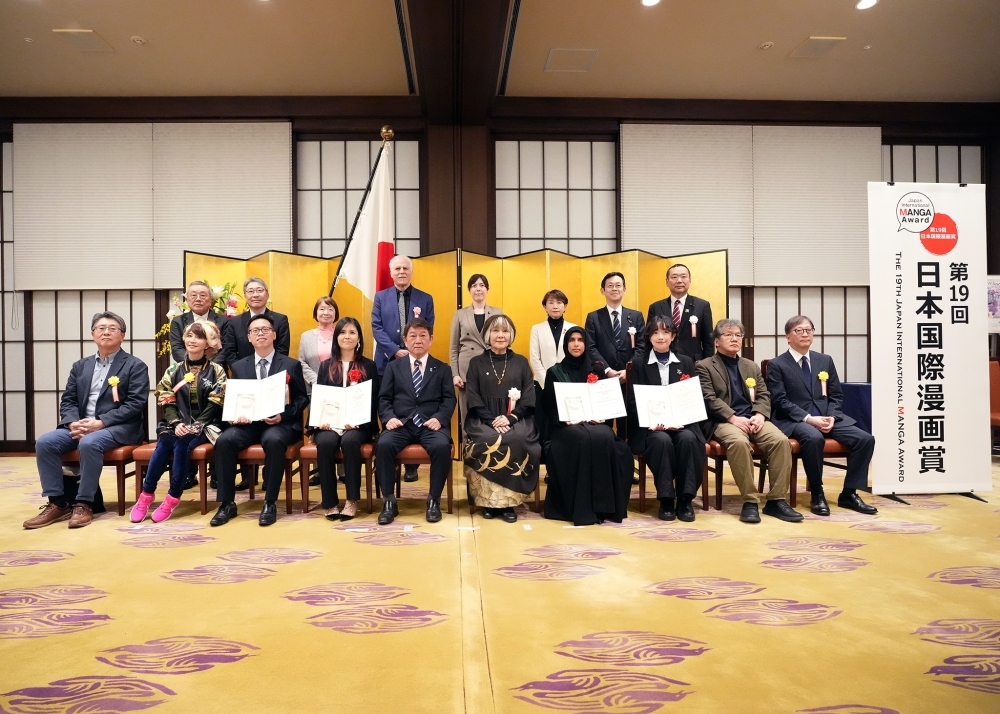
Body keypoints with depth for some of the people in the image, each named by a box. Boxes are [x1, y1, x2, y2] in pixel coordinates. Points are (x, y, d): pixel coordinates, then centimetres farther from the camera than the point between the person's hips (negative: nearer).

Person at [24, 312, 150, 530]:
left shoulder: (135, 366, 1)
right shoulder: (80, 366, 18)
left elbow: (135, 404, -9)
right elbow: (68, 400, 12)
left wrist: (101, 422, -19)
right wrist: (73, 423, -11)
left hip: (119, 427, -6)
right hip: (81, 425, 6)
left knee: (89, 443, -35)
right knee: (44, 443, -19)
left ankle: (84, 504, -21)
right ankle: (57, 504, -10)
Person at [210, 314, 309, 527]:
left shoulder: (291, 365, 7)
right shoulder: (239, 366, 16)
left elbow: (302, 399, 5)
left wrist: (283, 415, -14)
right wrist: (236, 415, -9)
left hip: (279, 423, -3)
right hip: (247, 423, 3)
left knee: (274, 441, -37)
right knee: (224, 441, -28)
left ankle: (270, 503, -25)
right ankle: (227, 503, -16)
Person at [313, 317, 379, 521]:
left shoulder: (369, 366, 9)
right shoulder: (326, 366, 15)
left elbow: (373, 401, 3)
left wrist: (357, 421, -15)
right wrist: (321, 420, -12)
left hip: (358, 425, -1)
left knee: (349, 441, -34)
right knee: (325, 443, -31)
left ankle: (352, 500, -24)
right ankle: (330, 502, -22)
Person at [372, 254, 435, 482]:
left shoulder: (425, 299, 7)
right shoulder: (381, 297, 9)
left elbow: (429, 331, 2)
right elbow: (376, 328, 0)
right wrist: (395, 350, -13)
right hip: (387, 363, 1)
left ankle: (411, 465, 9)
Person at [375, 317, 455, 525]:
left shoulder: (442, 369, 17)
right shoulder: (393, 367, 18)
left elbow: (449, 400, 6)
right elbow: (384, 398, 10)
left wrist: (439, 418, -14)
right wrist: (389, 417, -11)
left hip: (431, 425, 0)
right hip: (401, 424, 1)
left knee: (442, 446, -33)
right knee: (384, 444, -31)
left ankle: (433, 500, -15)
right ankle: (389, 501, -17)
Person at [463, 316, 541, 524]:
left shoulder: (521, 362, 12)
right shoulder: (476, 363, 9)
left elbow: (529, 398, 4)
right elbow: (473, 399, 1)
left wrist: (510, 418, -13)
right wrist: (493, 420, -15)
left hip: (516, 419, 1)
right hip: (484, 419, 0)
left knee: (517, 441, -32)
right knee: (487, 442, -33)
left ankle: (508, 500, -20)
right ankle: (488, 499, -18)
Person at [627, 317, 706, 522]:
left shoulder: (686, 362, 14)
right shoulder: (639, 363, 8)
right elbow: (634, 401, 2)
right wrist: (651, 421, -17)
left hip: (682, 422, 2)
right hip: (651, 425, -1)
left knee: (688, 439, -32)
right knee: (662, 440, -35)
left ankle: (685, 499, -21)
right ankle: (666, 499, -22)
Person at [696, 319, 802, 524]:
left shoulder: (751, 366, 24)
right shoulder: (704, 366, 7)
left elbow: (763, 396, 14)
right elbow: (709, 399, -6)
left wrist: (760, 415, -8)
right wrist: (733, 418, -19)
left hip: (752, 419, 5)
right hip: (724, 421, -5)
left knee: (781, 440, -24)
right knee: (739, 442, -37)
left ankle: (777, 500, -17)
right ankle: (750, 501, -27)